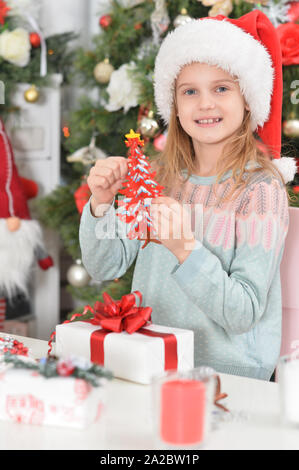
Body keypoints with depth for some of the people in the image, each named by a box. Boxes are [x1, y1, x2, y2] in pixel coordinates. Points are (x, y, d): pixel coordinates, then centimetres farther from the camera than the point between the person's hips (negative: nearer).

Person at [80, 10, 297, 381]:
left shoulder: (261, 189, -10)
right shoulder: (158, 176, 4)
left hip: (225, 373, -3)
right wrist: (101, 205, -12)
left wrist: (186, 249, -28)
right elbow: (106, 267, 5)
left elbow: (243, 315, -15)